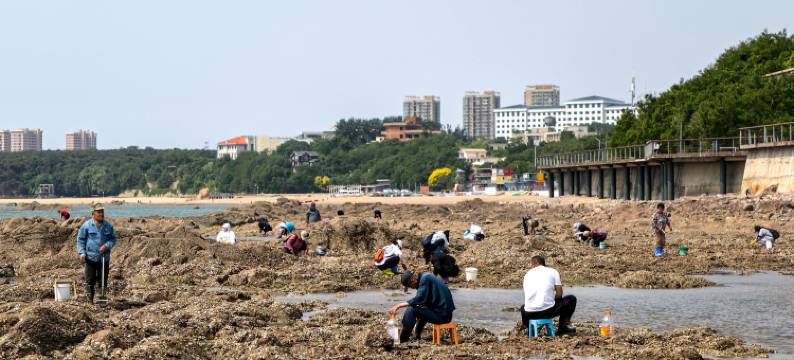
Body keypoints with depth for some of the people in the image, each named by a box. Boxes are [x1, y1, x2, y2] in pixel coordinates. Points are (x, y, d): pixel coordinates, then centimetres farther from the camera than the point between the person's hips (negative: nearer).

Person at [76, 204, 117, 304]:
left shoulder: (108, 226, 5)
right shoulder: (87, 225, -3)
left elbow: (113, 239, 11)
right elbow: (80, 240, 1)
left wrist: (107, 246, -9)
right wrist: (82, 253, -8)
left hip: (104, 257, 3)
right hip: (90, 258, -3)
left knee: (103, 281, 6)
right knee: (90, 281, 0)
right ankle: (90, 300, 7)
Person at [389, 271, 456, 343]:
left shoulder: (425, 279, -15)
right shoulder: (424, 277, 13)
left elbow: (419, 299, -25)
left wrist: (399, 305, -24)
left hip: (442, 315, -10)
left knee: (411, 310, -14)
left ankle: (402, 339, -6)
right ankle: (416, 337, 33)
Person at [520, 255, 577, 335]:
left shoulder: (528, 274, 20)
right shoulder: (552, 272, 11)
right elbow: (559, 293, 3)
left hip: (530, 313, 4)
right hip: (548, 310, -4)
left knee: (523, 308, 41)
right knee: (571, 299, 19)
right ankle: (562, 327, 18)